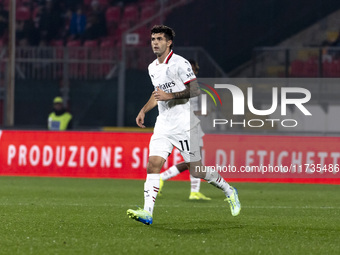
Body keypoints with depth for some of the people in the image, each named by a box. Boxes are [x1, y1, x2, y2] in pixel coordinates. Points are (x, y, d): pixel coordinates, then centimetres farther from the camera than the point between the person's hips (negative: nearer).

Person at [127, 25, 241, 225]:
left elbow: (195, 91, -15)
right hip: (163, 125, 6)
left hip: (184, 125, -6)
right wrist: (144, 110, 18)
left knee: (197, 170, -1)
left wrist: (170, 96, -22)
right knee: (153, 165, -11)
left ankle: (229, 191, 24)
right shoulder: (152, 68, 13)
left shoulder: (180, 63, -11)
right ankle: (147, 212, -17)